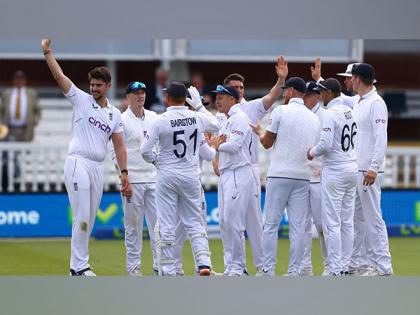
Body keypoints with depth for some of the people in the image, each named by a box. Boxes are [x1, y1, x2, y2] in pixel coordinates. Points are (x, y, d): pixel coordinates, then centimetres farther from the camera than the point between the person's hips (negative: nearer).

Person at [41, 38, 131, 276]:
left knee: (89, 220, 7)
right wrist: (47, 51, -16)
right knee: (82, 218, -10)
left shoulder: (115, 114, 13)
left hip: (99, 167, 5)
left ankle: (79, 265, 14)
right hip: (78, 164, -5)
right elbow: (59, 76, -6)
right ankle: (79, 266, -7)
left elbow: (119, 145, 11)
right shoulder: (81, 100, 3)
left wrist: (124, 173, 2)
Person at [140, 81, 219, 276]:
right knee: (194, 222, 10)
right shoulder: (197, 118, -2)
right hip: (191, 176, 3)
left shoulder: (161, 121, -11)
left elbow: (145, 150, -13)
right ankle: (204, 262, -7)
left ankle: (168, 272, 3)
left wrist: (156, 160, 7)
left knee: (166, 225, 3)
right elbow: (215, 125, 20)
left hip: (167, 176, -3)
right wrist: (199, 106, 24)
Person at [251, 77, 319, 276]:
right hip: (303, 176, 5)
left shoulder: (281, 111, -4)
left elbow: (267, 143, 0)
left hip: (279, 175, -5)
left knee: (271, 223, -1)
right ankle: (294, 271, 1)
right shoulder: (313, 117, 12)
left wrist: (259, 132, 22)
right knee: (298, 226, 4)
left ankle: (268, 270, -4)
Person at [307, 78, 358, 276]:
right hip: (352, 169, 8)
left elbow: (326, 144, -23)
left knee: (332, 223, -5)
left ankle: (335, 271, -7)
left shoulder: (330, 114, -16)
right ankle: (345, 267, 12)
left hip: (334, 171, -8)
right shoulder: (349, 111, 8)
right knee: (347, 222, 10)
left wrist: (312, 153, -3)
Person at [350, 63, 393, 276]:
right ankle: (351, 262, 19)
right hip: (354, 170, 9)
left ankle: (382, 266, -7)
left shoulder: (376, 103, -12)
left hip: (368, 172, -9)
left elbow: (381, 139, -18)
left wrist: (373, 168, -25)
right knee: (353, 217, 13)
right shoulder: (358, 104, 15)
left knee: (373, 218, -9)